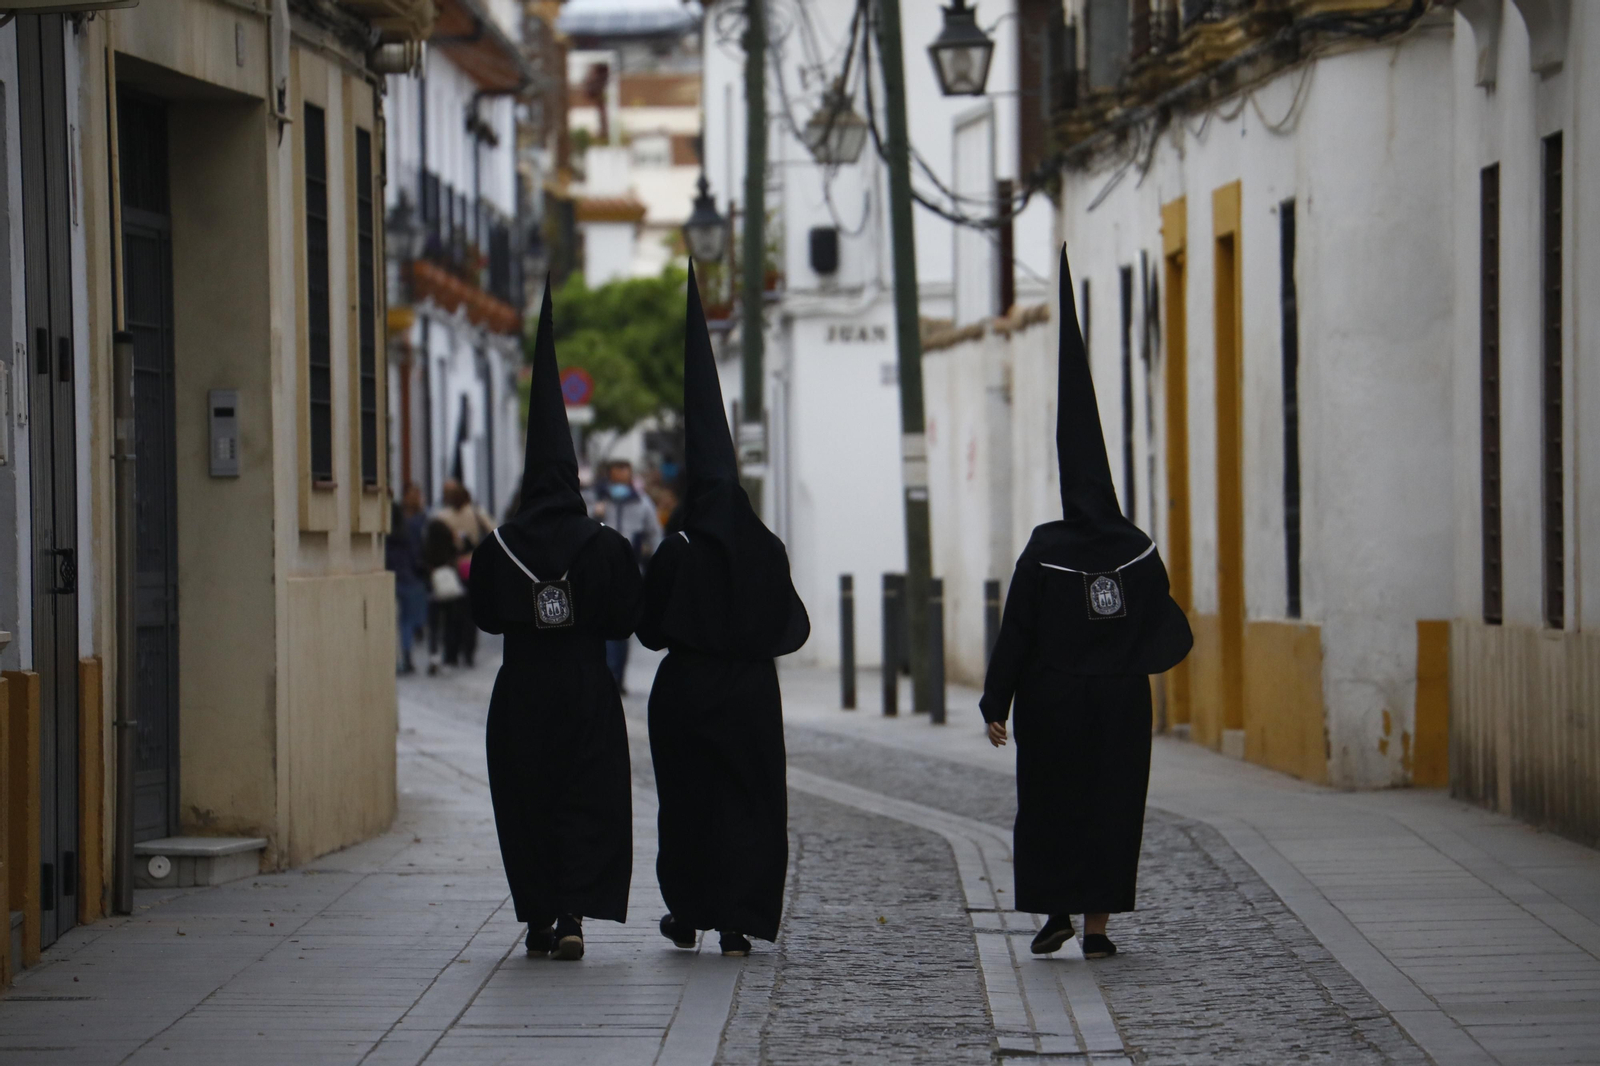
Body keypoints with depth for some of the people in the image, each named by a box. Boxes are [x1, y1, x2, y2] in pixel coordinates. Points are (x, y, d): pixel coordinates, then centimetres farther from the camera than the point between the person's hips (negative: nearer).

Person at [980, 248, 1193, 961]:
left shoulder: (1043, 551, -7)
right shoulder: (1137, 551, -2)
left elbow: (1015, 631, -8)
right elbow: (1168, 631, 3)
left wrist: (997, 705, -4)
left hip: (1052, 697, -2)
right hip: (1119, 701, 2)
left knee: (1049, 803, 10)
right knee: (1113, 803, 5)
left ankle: (1057, 909, 7)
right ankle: (1097, 921, 1)